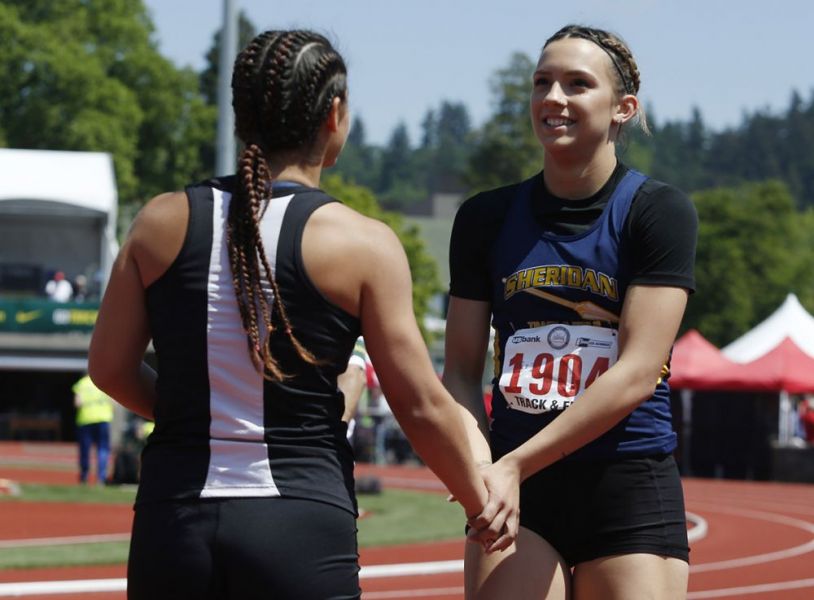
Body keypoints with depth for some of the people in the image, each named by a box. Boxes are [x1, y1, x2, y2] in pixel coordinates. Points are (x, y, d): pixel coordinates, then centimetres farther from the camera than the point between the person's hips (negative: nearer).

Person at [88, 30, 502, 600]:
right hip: (302, 531, -3)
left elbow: (111, 368, 10)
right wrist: (481, 503, 13)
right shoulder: (362, 244, -5)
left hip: (173, 527, 3)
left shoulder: (163, 222, 3)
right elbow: (422, 406, -3)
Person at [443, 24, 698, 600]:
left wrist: (515, 465, -16)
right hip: (519, 503, 3)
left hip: (631, 490, -2)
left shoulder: (660, 211, -3)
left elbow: (637, 374, -11)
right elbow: (461, 370, 9)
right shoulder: (487, 218, 8)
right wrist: (479, 464, -12)